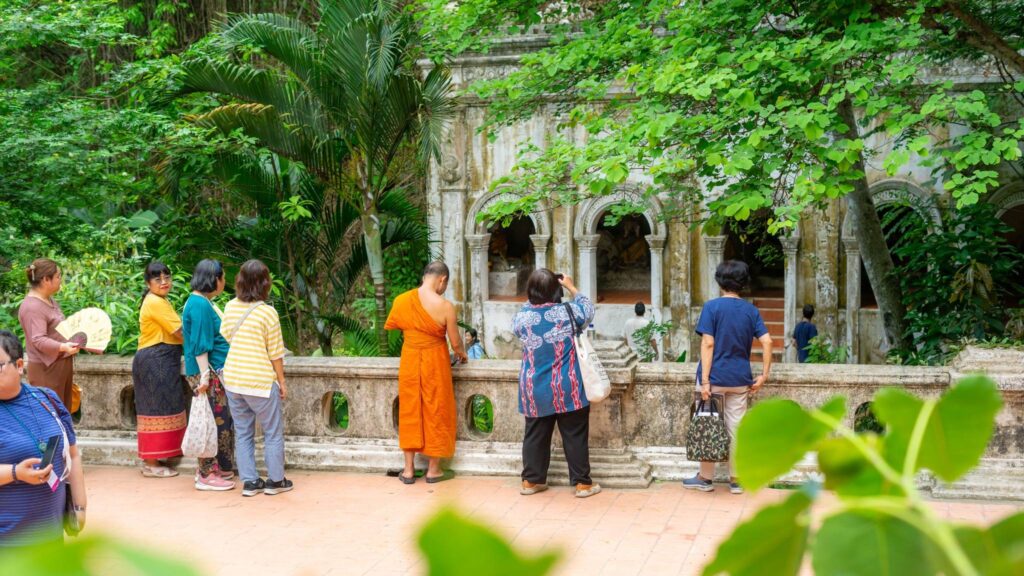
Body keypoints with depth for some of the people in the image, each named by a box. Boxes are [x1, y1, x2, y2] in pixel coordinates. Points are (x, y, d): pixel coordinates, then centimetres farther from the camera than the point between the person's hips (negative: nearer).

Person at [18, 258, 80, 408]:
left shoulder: (49, 300, 11)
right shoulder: (32, 307, -20)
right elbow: (39, 340, -30)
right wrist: (63, 347, -43)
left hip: (62, 365, 10)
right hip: (47, 369, -10)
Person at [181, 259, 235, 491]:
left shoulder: (201, 302, 15)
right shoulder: (200, 305, -17)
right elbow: (200, 344, -21)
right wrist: (205, 375, -23)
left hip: (215, 372, 10)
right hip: (209, 373, -10)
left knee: (221, 421, 15)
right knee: (216, 422, -4)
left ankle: (209, 469, 23)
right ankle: (207, 475, 3)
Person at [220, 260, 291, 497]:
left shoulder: (231, 307, -2)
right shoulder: (267, 312, -16)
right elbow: (275, 352, -9)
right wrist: (282, 381, 1)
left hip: (233, 379, 5)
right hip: (261, 382, -5)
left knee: (243, 433, 14)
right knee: (273, 433, 10)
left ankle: (249, 481, 17)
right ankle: (275, 481, 17)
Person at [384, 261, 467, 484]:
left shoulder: (401, 300, -5)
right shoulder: (444, 306, -17)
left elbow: (391, 327, 11)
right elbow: (455, 343, -10)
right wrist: (461, 354, 12)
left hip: (409, 361, 3)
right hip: (434, 363, -3)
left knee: (410, 412, 13)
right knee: (435, 413, 10)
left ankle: (409, 470, 18)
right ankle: (433, 470, 17)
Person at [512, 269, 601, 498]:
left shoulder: (522, 316, -6)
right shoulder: (568, 312, -12)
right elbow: (588, 309, 10)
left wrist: (532, 300, 20)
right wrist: (571, 287, 19)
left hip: (535, 391, 3)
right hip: (568, 390, -3)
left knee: (536, 435, 14)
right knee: (575, 435, 7)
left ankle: (531, 480, 22)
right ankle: (582, 482, 13)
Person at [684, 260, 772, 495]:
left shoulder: (712, 307, -8)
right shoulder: (751, 310, 2)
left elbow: (708, 344, -13)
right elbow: (767, 342, -4)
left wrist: (705, 380, -12)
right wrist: (764, 375, 2)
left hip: (715, 378, -3)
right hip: (740, 379, 3)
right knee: (736, 429, 9)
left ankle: (705, 478, 16)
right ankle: (736, 480, 15)